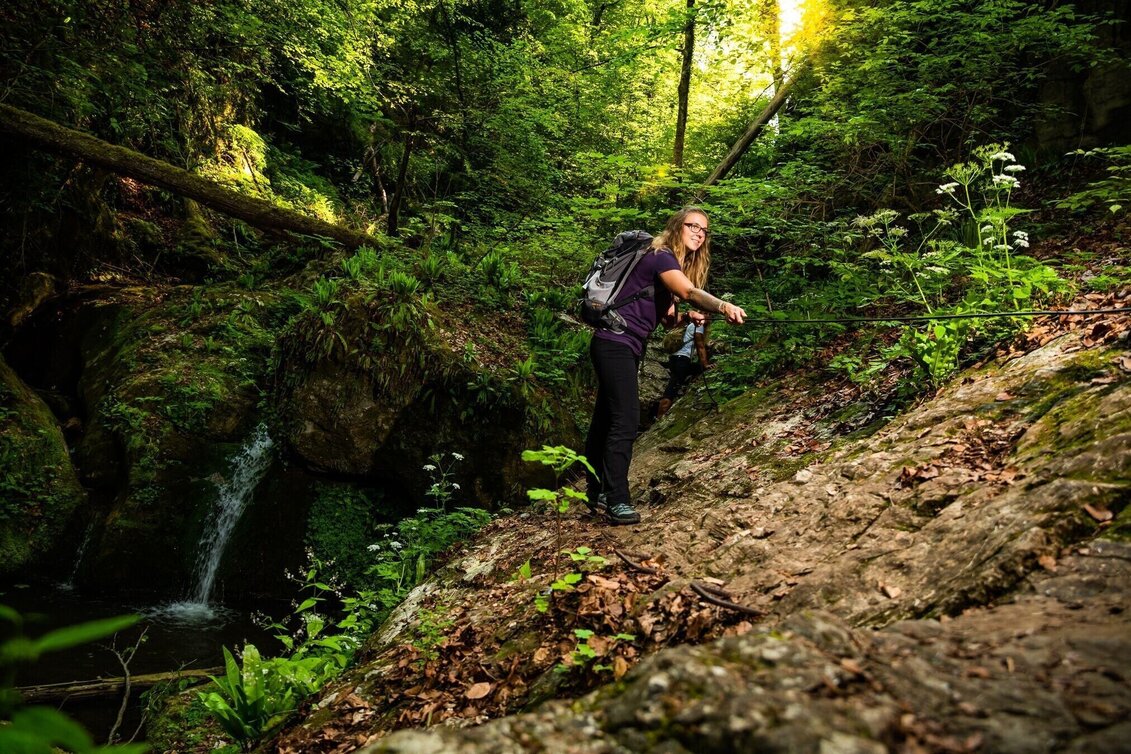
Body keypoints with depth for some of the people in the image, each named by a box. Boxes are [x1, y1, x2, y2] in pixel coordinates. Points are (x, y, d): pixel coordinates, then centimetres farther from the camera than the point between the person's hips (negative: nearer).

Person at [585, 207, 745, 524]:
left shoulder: (674, 265, 18)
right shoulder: (661, 257, -12)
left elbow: (667, 318, 15)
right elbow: (690, 292, -31)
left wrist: (688, 317, -6)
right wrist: (723, 306, -47)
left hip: (627, 348, 10)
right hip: (615, 343, -10)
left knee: (605, 420, 14)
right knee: (625, 420, -16)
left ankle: (596, 494, 23)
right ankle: (617, 500, -13)